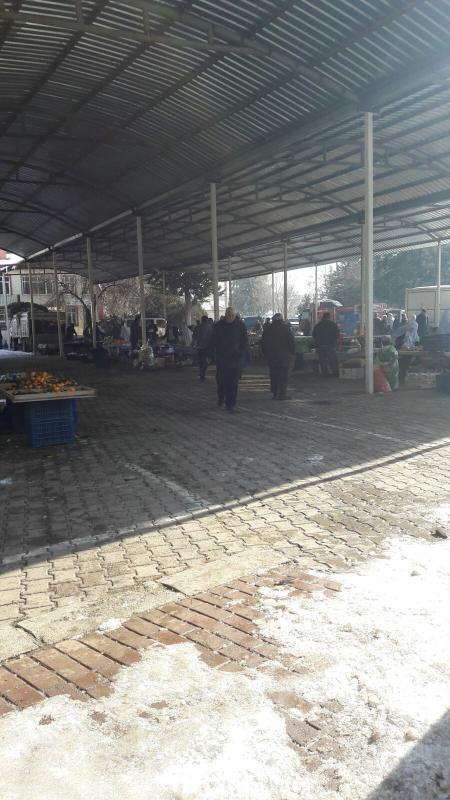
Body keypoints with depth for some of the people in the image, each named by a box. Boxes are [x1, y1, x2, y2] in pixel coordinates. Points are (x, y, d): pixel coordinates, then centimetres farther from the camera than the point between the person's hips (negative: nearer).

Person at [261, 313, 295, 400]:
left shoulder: (268, 329, 6)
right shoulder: (286, 328, -4)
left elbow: (263, 343, 10)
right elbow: (292, 342, -5)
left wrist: (266, 355, 17)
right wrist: (292, 352, 6)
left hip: (271, 357, 4)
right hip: (284, 357, -3)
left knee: (274, 376, 10)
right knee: (283, 376, -1)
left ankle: (274, 392, 12)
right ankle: (282, 393, -6)